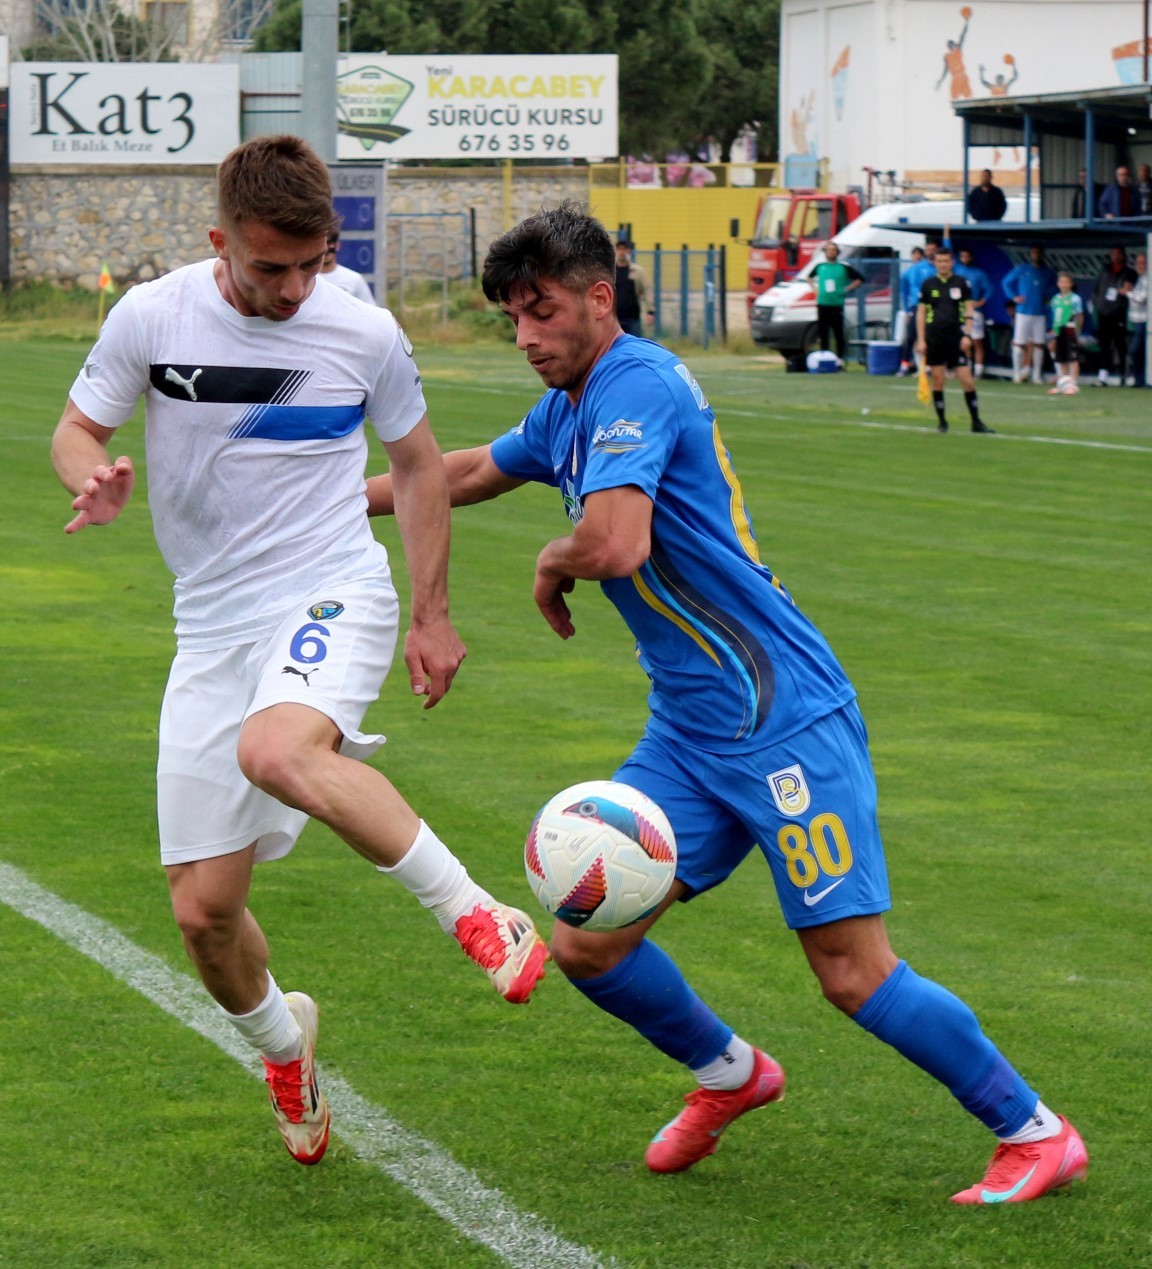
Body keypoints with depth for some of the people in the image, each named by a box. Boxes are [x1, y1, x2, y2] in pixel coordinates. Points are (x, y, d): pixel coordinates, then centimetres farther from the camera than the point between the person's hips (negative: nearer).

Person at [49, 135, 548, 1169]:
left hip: (332, 599, -3)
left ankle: (477, 918, -27)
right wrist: (97, 480, -17)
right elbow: (75, 431, 8)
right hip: (213, 626, 3)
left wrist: (432, 615, 11)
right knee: (203, 910, 0)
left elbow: (418, 463, 11)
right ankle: (280, 1041, 33)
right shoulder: (151, 318, -4)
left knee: (275, 751, -38)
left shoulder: (365, 335, -4)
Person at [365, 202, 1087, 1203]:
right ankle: (729, 1073, 30)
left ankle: (1034, 1131, 6)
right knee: (587, 943, 4)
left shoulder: (636, 386, -15)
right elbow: (467, 472, 35)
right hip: (689, 733, 9)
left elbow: (613, 543, -30)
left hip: (786, 721, -9)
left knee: (854, 972, -11)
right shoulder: (569, 411, 15)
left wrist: (554, 564, -8)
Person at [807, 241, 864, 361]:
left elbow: (859, 278, 6)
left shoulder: (844, 267, 1)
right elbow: (810, 277, 29)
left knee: (838, 333, -4)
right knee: (823, 333, 6)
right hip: (822, 304, 3)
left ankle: (840, 358, 0)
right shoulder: (820, 267, 10)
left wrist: (846, 289, -1)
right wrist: (815, 289, 12)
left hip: (837, 305, -3)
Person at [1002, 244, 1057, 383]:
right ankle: (1017, 374, 3)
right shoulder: (1021, 269, 1)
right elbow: (1006, 282, 8)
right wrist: (1013, 297, -2)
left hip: (1040, 313, 2)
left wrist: (1049, 296, 5)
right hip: (1023, 312, -2)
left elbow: (1054, 286, 22)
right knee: (1019, 343, -3)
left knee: (1038, 344, 2)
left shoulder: (1047, 272, 8)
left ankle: (1037, 375, 8)